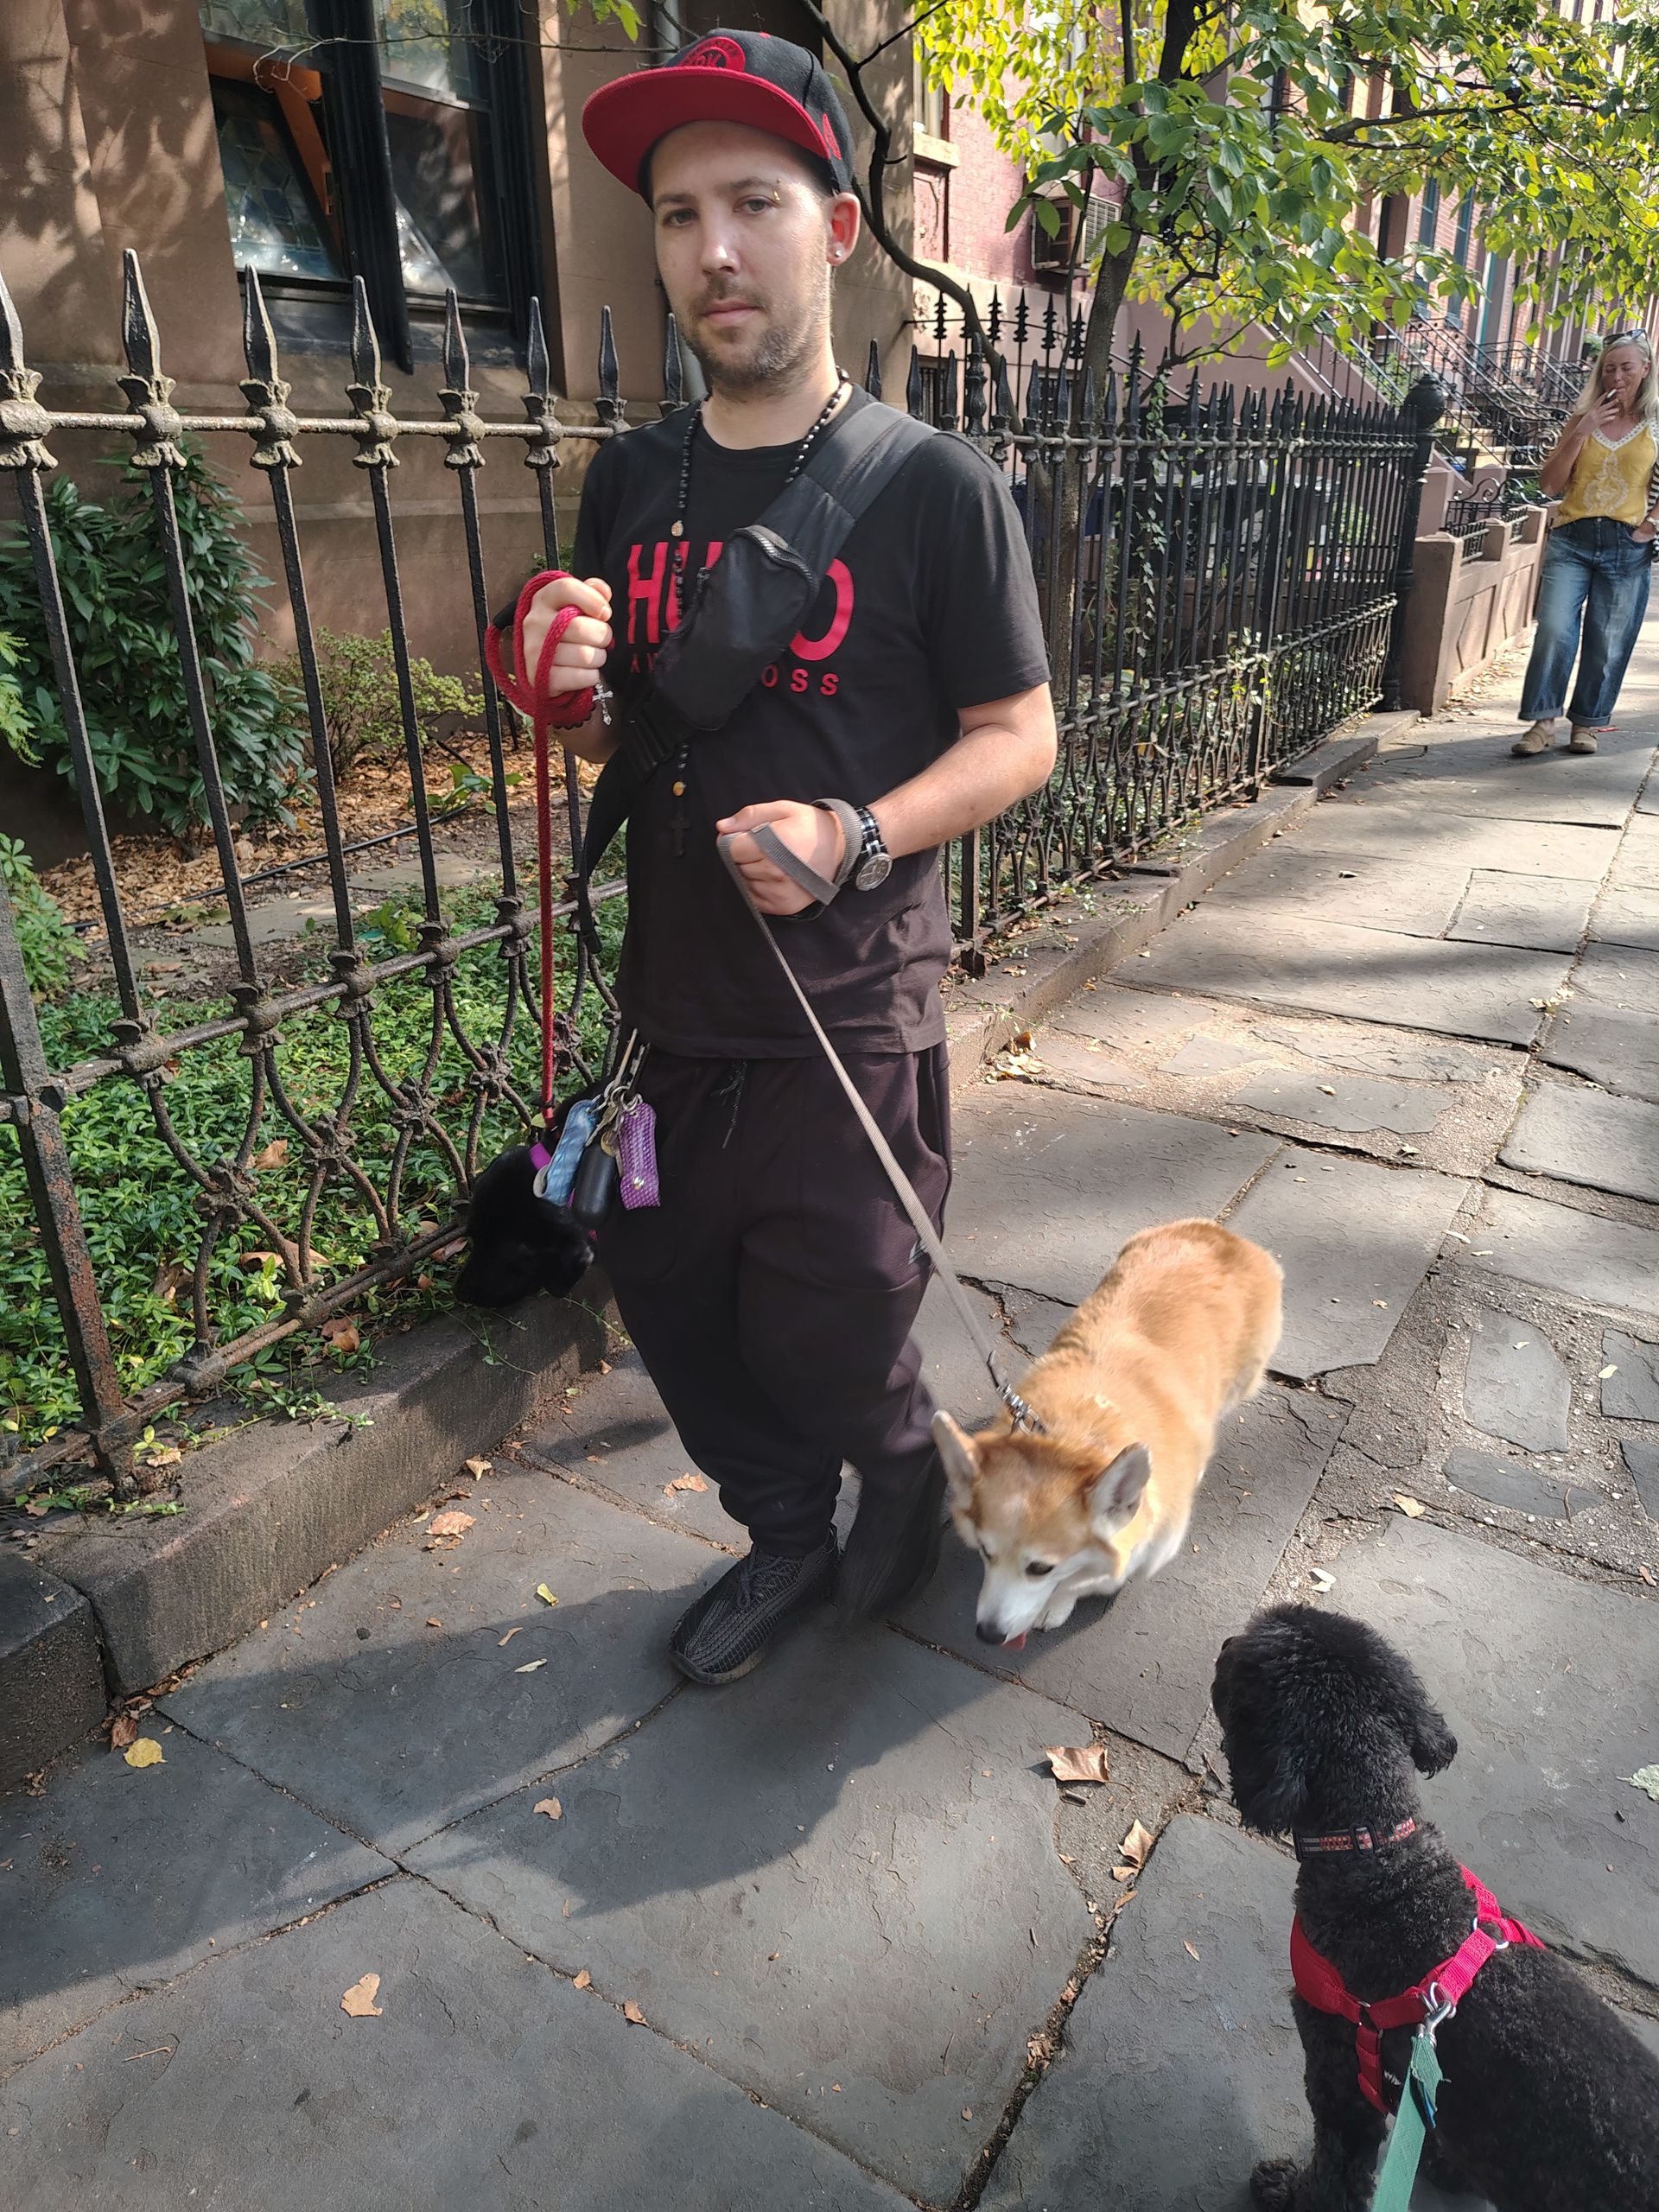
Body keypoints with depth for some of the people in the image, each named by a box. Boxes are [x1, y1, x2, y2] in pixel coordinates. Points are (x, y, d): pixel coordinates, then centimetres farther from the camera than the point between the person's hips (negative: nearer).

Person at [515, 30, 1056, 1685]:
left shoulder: (933, 486, -8)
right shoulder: (630, 481, 6)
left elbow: (1016, 737, -5)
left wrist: (856, 839, -22)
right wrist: (570, 691, -9)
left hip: (850, 1025, -5)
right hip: (669, 1006, 5)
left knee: (826, 1345, 7)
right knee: (674, 1307, 17)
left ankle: (904, 1469, 45)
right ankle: (785, 1540, 45)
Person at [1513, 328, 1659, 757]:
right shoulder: (1583, 419, 10)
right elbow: (1549, 484, 1)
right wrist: (1582, 432, -6)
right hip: (1572, 538, 0)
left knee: (1608, 644, 3)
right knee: (1554, 629, -14)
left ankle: (1585, 723, 15)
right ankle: (1542, 722, -8)